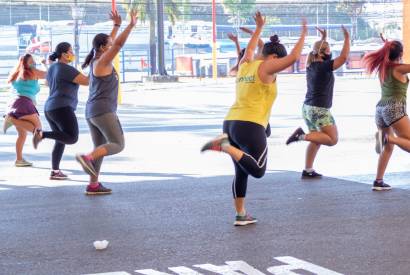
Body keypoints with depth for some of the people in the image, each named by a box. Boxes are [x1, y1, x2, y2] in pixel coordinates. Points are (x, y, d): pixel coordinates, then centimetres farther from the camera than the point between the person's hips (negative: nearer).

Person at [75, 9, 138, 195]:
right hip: (103, 111, -10)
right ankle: (87, 158, -27)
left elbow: (111, 43, 30)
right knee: (117, 145, -9)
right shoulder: (102, 61, -10)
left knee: (100, 148, 10)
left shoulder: (97, 60, 15)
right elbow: (118, 44, -21)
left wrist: (117, 25, 34)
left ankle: (93, 185, 7)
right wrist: (131, 25, -22)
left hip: (92, 112, 10)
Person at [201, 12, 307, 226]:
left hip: (231, 123, 9)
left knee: (241, 173, 14)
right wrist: (303, 35, -1)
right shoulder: (265, 68, -4)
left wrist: (259, 28, 48)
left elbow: (249, 49, 38)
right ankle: (225, 146, -22)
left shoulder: (245, 65, 17)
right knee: (258, 171, -12)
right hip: (250, 126, -9)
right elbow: (293, 58, -12)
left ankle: (241, 215, 14)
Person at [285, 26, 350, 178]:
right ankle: (302, 135, -16)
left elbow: (319, 51, 29)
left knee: (317, 139, 17)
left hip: (308, 107, 9)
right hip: (319, 109, -9)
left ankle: (307, 170, 14)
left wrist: (323, 38, 27)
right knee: (332, 139, -5)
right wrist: (347, 37, -16)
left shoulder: (311, 65, 7)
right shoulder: (323, 67, -16)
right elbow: (343, 57, -22)